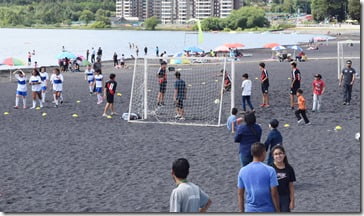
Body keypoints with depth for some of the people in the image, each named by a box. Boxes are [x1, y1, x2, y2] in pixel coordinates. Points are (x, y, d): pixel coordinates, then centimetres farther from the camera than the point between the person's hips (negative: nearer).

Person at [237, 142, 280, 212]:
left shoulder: (242, 171, 0)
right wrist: (278, 211, 0)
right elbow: (274, 194, -11)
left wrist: (242, 212, 12)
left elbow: (240, 194, 3)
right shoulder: (269, 170, -10)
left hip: (250, 211, 3)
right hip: (267, 210, -2)